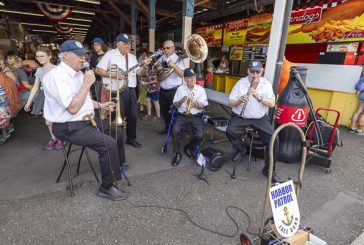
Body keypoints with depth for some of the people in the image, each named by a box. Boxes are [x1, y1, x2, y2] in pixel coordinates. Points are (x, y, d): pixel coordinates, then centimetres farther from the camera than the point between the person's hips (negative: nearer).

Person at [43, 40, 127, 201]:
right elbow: (73, 108, -29)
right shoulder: (57, 76, -20)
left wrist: (100, 105, 10)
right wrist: (87, 84, -24)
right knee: (109, 143, -25)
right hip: (69, 127, -10)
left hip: (86, 120, 10)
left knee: (116, 131, 15)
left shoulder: (78, 73, 10)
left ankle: (116, 163, 39)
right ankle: (106, 187, -7)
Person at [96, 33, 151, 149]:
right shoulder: (110, 54, -4)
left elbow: (139, 73, 9)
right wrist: (112, 75, -19)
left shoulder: (132, 57, 14)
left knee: (133, 115, 10)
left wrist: (145, 66, -10)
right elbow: (98, 70, -8)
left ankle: (131, 138, 26)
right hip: (117, 91, -5)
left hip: (131, 90, 6)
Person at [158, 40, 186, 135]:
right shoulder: (162, 58, 8)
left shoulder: (178, 59, -7)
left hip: (174, 90, -6)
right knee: (164, 111, 16)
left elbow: (182, 74, -19)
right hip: (163, 90, 6)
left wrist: (174, 65, -29)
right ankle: (167, 127, 35)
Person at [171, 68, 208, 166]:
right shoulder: (180, 88, 6)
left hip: (196, 116, 0)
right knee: (175, 130, -28)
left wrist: (195, 104, -22)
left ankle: (189, 148, 12)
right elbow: (175, 105, 4)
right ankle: (177, 154, -6)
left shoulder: (200, 89, 3)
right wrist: (181, 101, -17)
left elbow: (202, 106, -1)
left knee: (199, 135, -23)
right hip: (182, 115, 1)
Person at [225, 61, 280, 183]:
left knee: (274, 138, -18)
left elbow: (272, 104, -7)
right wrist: (239, 100, -26)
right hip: (240, 117, -1)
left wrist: (259, 97, -23)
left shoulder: (266, 84, 1)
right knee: (230, 131, -29)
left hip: (260, 118, 1)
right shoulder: (240, 83, -3)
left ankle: (268, 169, 2)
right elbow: (230, 103, -4)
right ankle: (240, 150, 6)